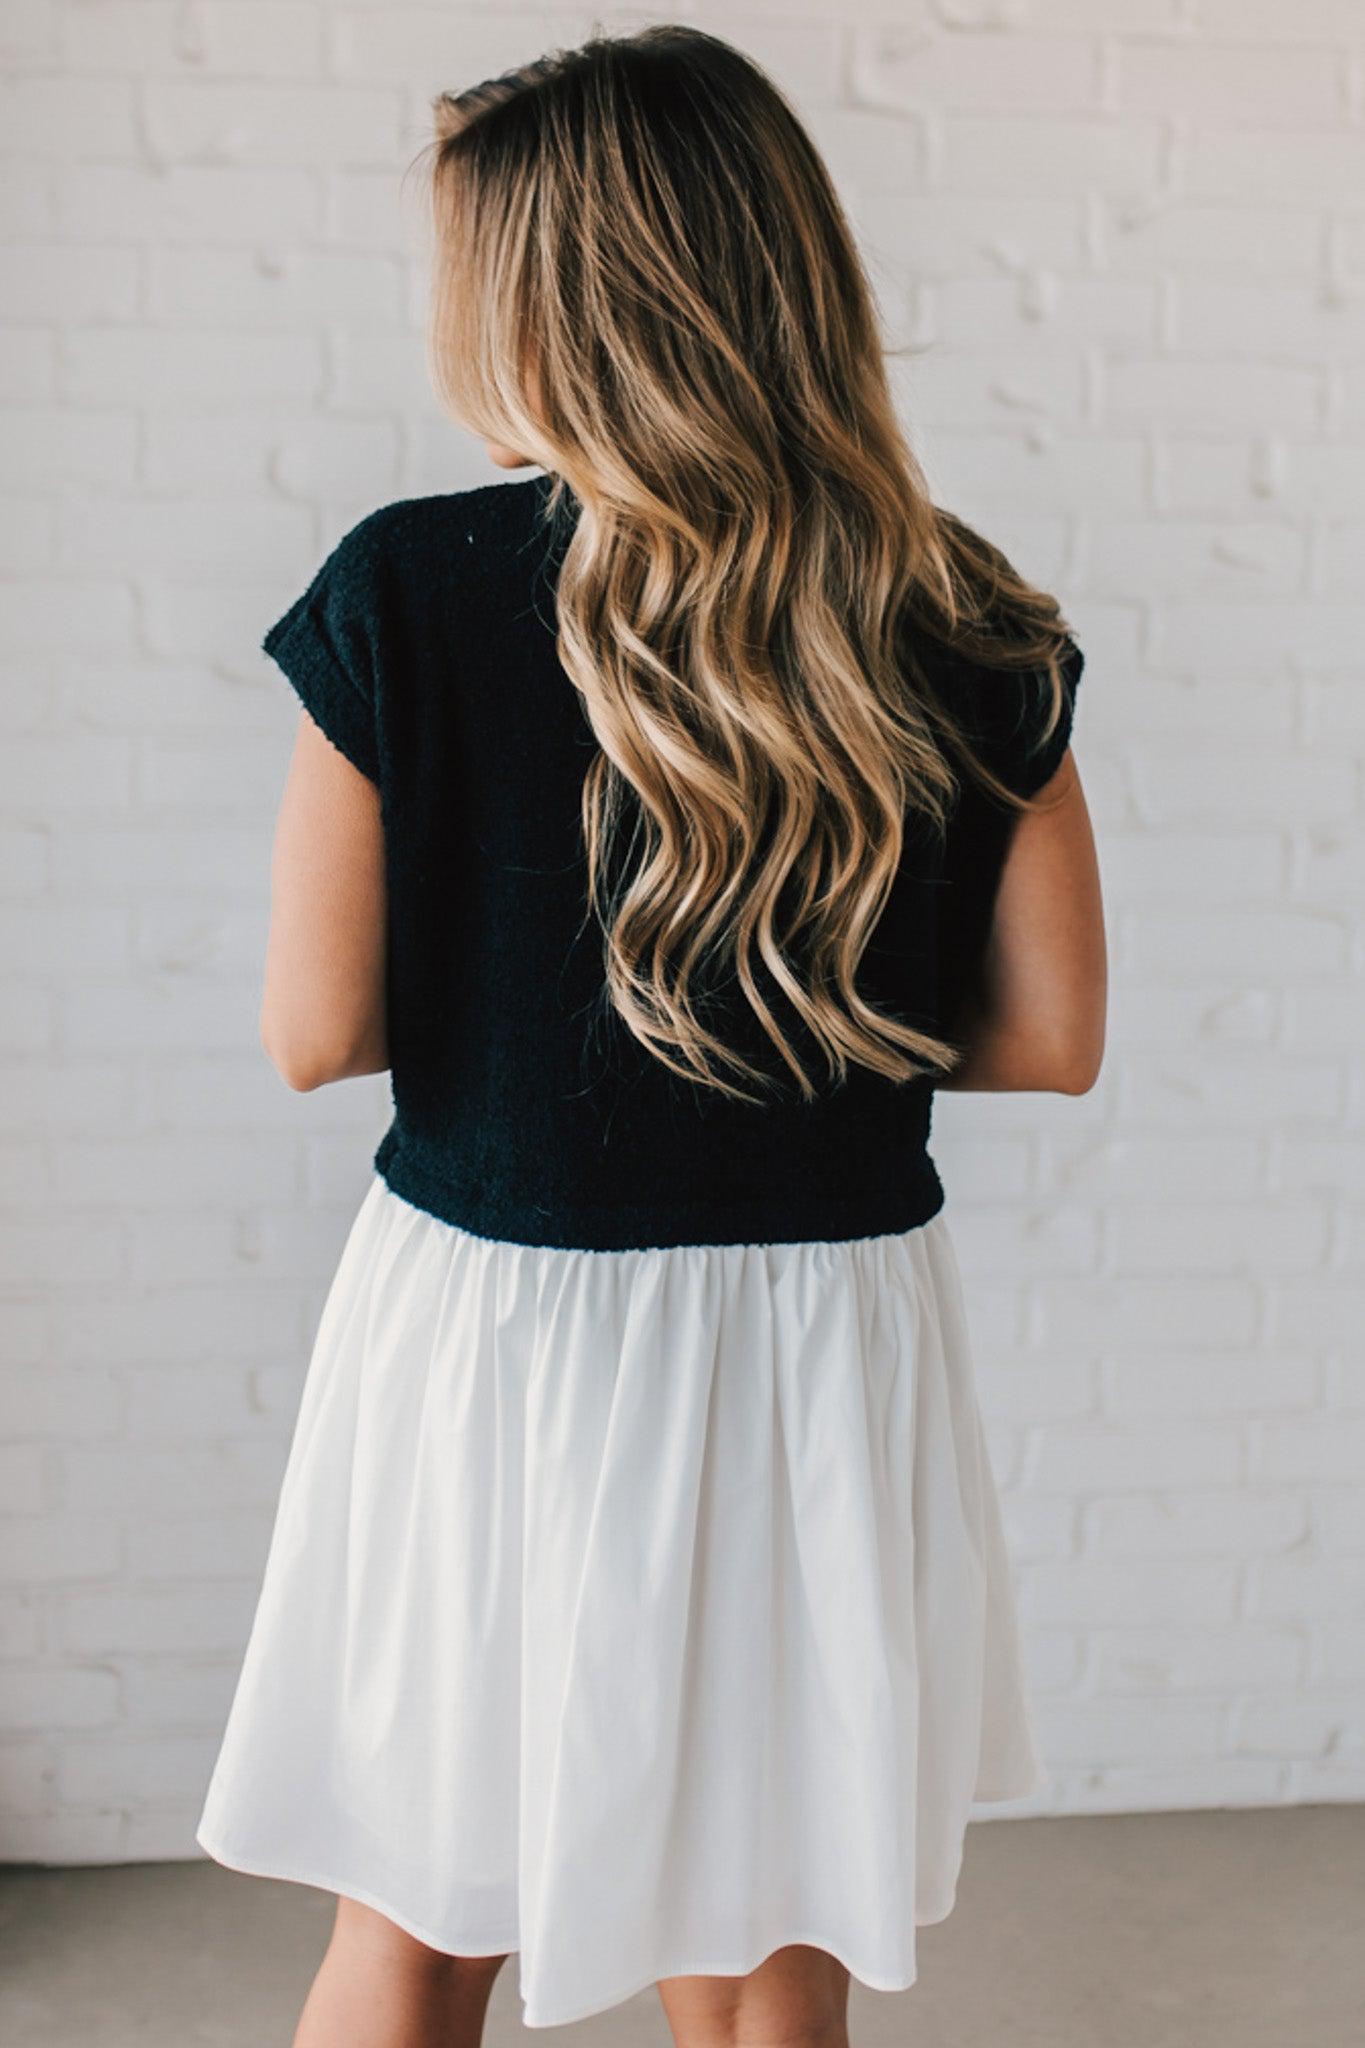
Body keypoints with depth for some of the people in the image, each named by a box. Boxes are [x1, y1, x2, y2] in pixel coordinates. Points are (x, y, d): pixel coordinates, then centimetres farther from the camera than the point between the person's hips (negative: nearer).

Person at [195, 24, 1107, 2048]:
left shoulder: (407, 591, -14)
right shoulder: (971, 635, -6)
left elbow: (317, 1030, -11)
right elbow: (1051, 1036, -1)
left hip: (491, 1331, -2)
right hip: (828, 1347, 2)